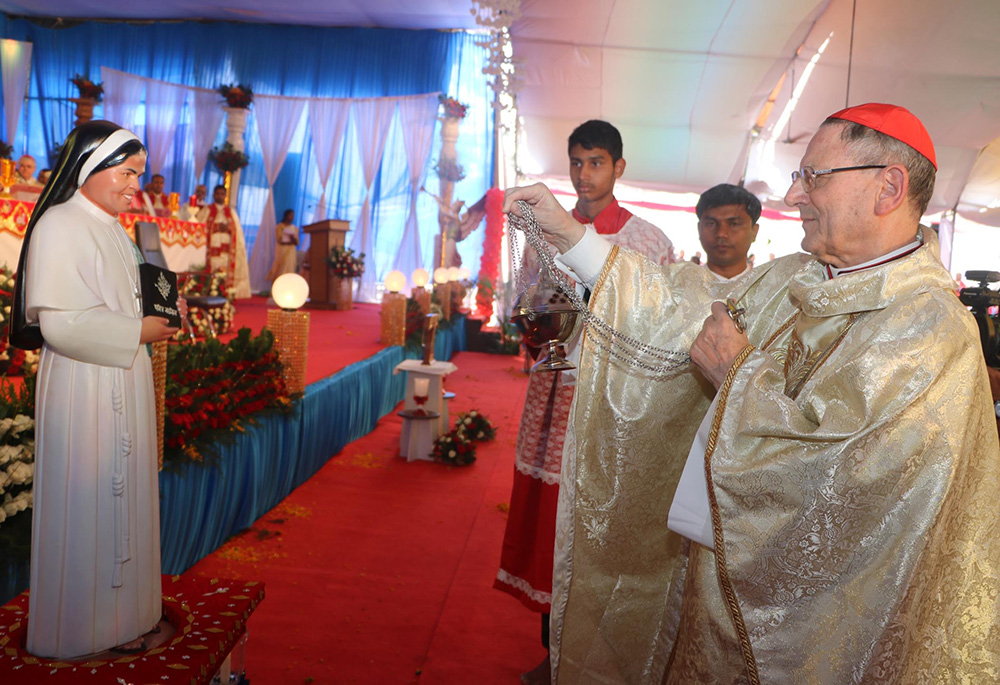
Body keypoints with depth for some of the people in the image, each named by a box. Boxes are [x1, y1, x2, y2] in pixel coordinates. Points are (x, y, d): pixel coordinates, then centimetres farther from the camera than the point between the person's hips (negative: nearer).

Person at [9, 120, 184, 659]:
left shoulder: (111, 229, 14)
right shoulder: (60, 227, -14)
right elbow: (61, 322, -22)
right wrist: (139, 330, -16)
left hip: (124, 387, 9)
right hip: (84, 390, -9)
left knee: (121, 497, 16)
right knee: (85, 506, 3)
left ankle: (119, 608, 30)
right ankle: (82, 624, 20)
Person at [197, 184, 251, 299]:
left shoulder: (231, 212, 18)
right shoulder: (206, 211, 11)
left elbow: (238, 231, 14)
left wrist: (228, 228, -4)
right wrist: (216, 228, -9)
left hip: (227, 251, 2)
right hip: (211, 249, -2)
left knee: (227, 275, -9)